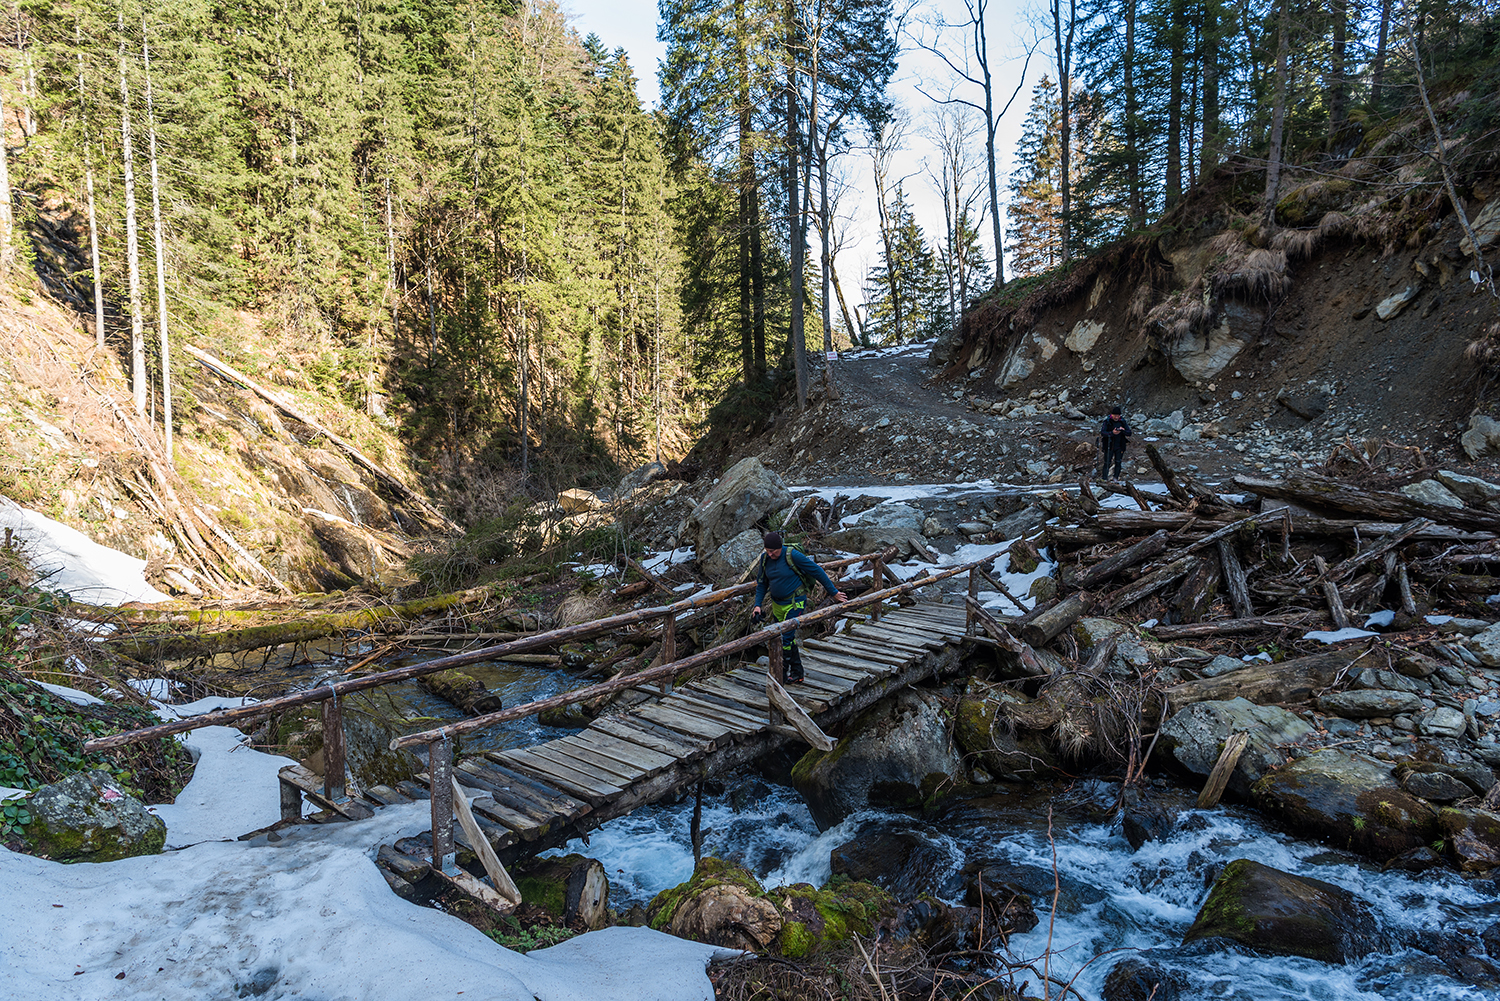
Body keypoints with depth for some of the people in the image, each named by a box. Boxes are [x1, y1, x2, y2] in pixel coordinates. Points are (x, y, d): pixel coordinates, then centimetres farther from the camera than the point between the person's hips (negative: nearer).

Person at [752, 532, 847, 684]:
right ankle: (797, 673, 24)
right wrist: (758, 605, -1)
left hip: (795, 603, -6)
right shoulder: (765, 559, -2)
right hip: (777, 604, 6)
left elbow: (817, 571, -13)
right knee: (789, 638, 13)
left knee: (786, 638, -11)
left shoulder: (793, 556, -20)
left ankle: (783, 674, 2)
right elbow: (762, 583, 10)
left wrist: (834, 592, -8)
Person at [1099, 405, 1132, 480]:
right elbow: (1102, 433, -17)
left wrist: (1123, 431, -22)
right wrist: (1112, 433, -34)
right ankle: (1104, 479, 3)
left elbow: (1129, 433, -1)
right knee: (1107, 464, -2)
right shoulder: (1107, 422, -7)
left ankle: (1116, 479, 11)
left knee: (1118, 463, 3)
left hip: (1119, 447, 3)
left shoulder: (1122, 422, 2)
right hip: (1109, 446, -3)